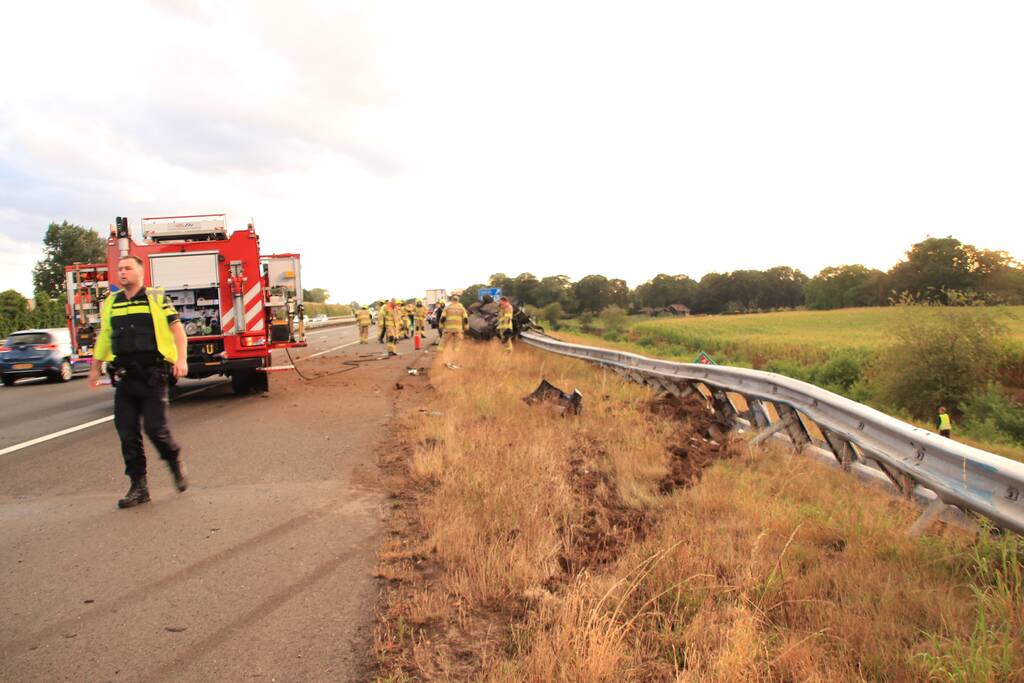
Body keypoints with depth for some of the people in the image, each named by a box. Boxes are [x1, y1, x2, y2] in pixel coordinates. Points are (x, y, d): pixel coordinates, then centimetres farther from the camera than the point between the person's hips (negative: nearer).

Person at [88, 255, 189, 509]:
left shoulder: (156, 299, 1)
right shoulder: (110, 304, 14)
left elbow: (177, 328, -1)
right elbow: (104, 337, 22)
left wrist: (181, 359, -14)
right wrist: (94, 369, 23)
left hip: (152, 376, -4)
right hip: (124, 378, 4)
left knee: (155, 428, -8)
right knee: (128, 434, 3)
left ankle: (175, 461, 21)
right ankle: (138, 486, 12)